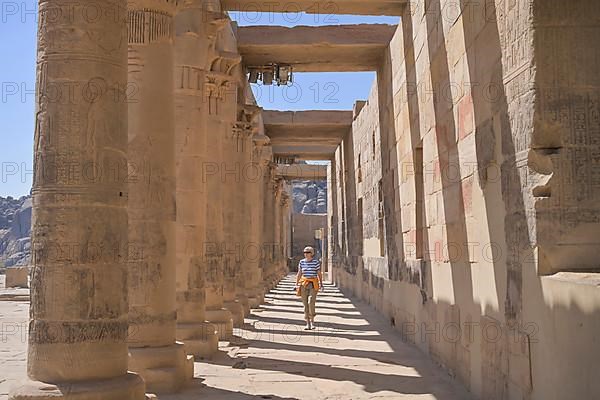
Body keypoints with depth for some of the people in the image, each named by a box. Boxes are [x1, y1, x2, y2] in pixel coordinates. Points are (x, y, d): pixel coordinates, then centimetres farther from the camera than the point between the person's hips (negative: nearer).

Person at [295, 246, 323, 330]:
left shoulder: (316, 262, -1)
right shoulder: (302, 262, 6)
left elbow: (319, 274, 3)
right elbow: (299, 274, 10)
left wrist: (321, 284, -3)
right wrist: (297, 284, 4)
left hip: (313, 284, -3)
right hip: (303, 284, 3)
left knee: (311, 302, -15)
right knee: (305, 304, 3)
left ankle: (312, 320, 3)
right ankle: (308, 323, 10)